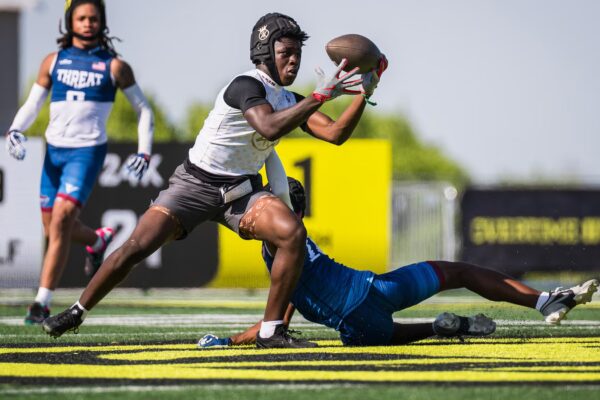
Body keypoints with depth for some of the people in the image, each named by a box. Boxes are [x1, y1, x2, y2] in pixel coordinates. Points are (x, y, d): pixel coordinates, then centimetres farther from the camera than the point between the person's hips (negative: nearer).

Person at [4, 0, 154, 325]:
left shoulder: (114, 66, 3)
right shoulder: (53, 61, 9)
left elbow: (143, 109, 10)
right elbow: (32, 105, 12)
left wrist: (144, 151, 1)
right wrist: (15, 130, -7)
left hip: (88, 151, -4)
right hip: (55, 151, 4)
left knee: (61, 220, -19)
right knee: (53, 229, 9)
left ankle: (42, 303, -18)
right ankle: (98, 240, 44)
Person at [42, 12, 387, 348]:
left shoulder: (291, 101, 7)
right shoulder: (247, 86, -18)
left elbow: (336, 134, 2)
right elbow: (270, 128, -36)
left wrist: (365, 93, -7)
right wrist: (321, 96, -37)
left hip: (242, 191, 6)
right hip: (196, 184, -6)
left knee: (294, 234, -22)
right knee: (136, 248, -14)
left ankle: (272, 331, -16)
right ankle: (77, 313, 8)